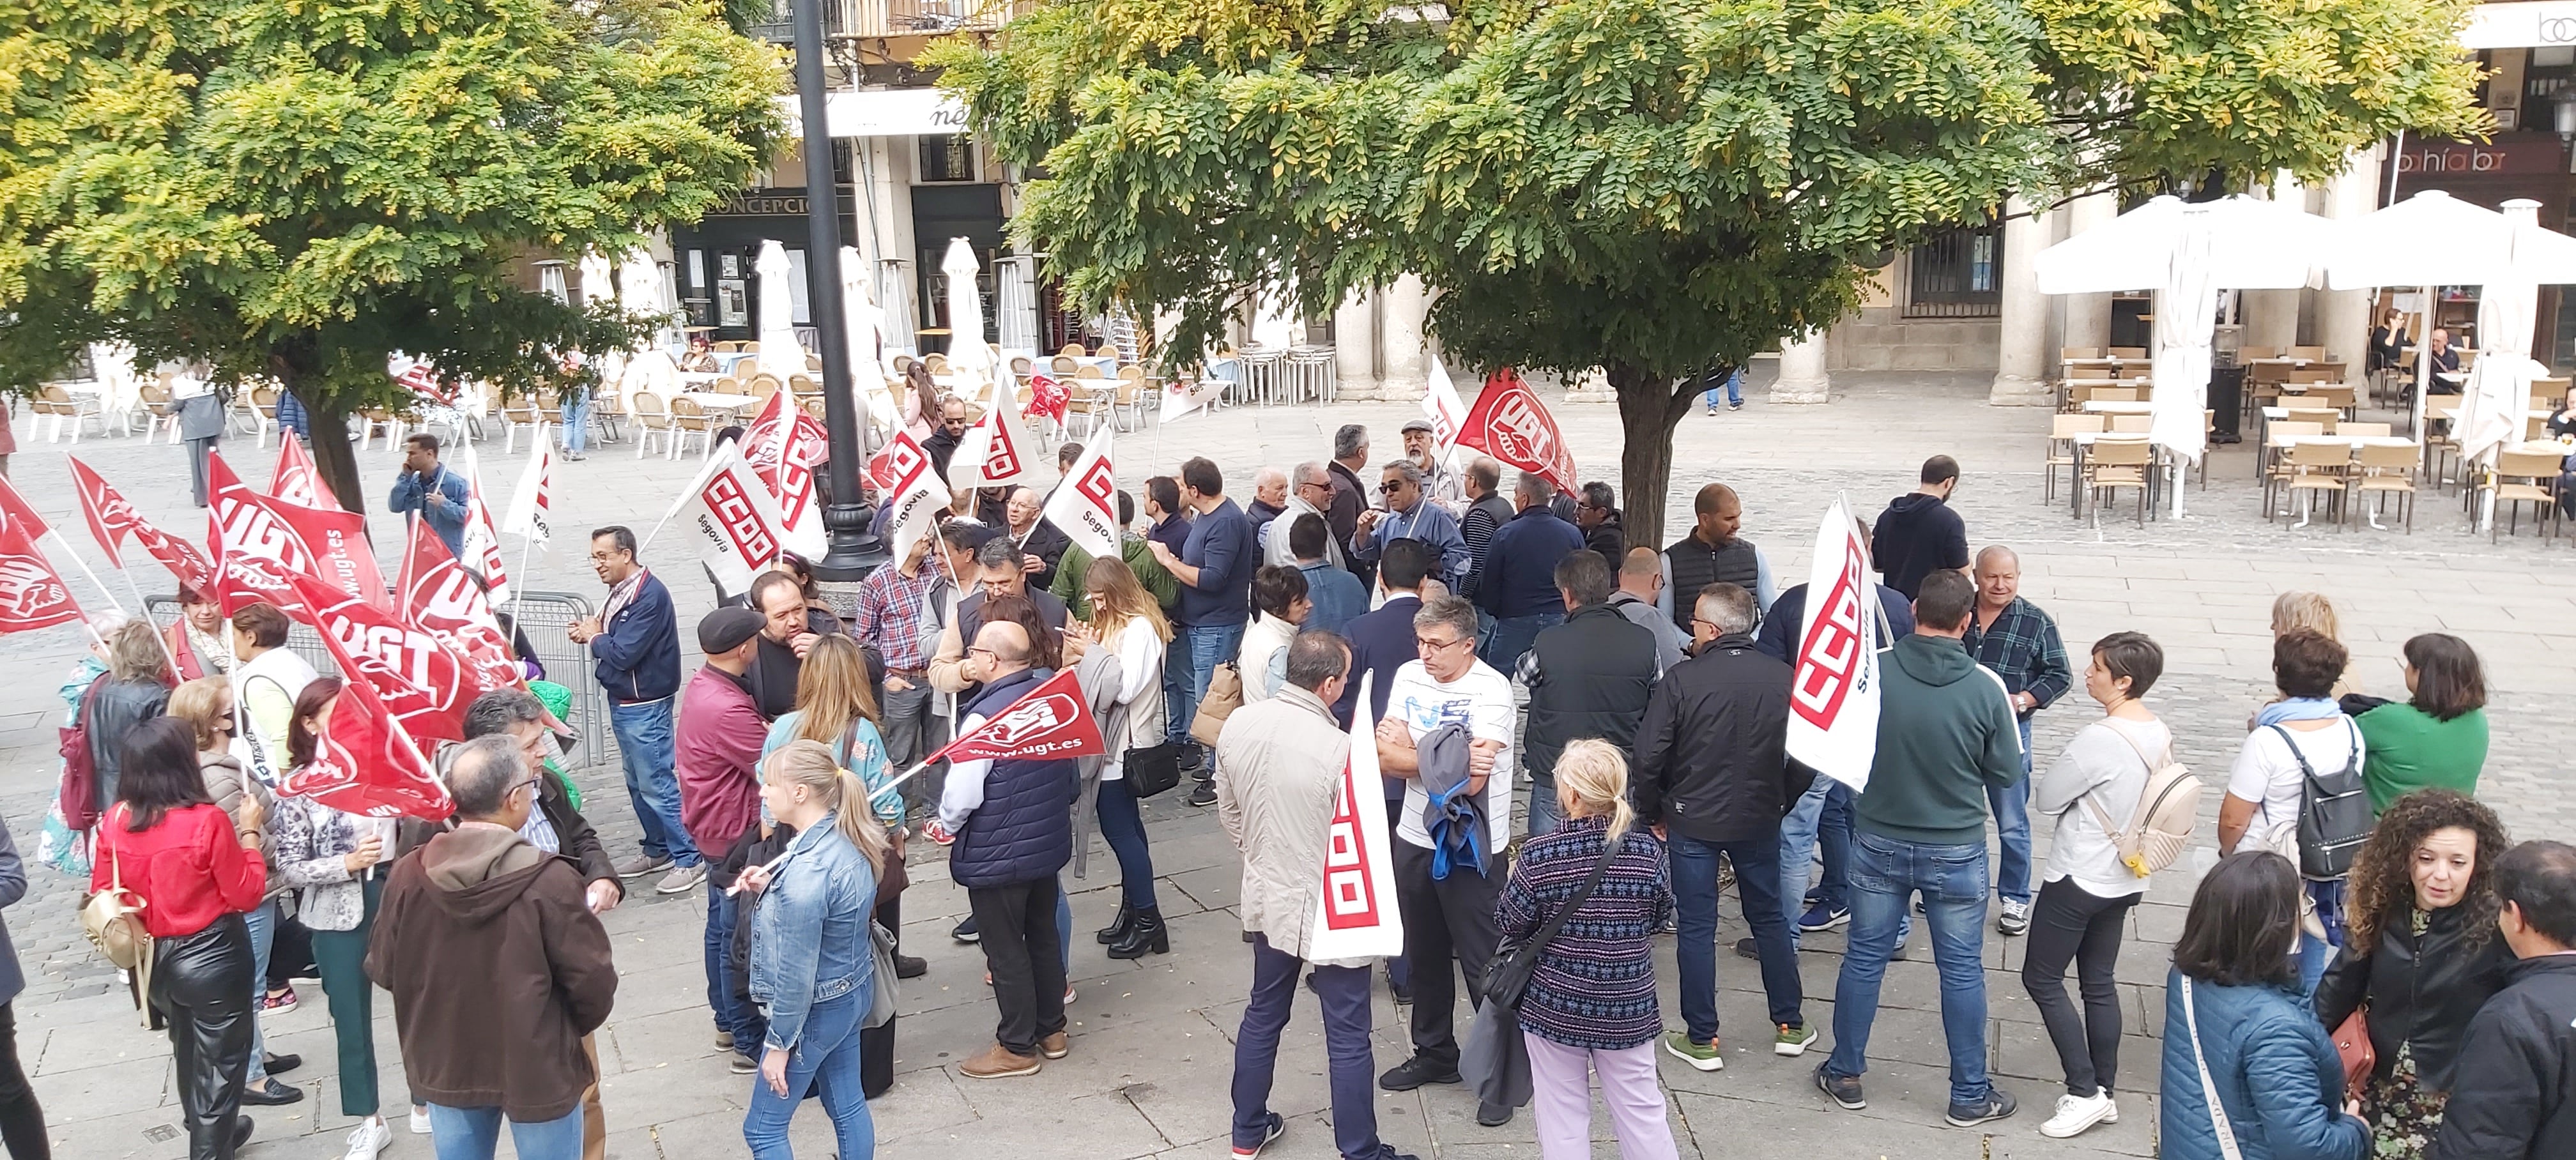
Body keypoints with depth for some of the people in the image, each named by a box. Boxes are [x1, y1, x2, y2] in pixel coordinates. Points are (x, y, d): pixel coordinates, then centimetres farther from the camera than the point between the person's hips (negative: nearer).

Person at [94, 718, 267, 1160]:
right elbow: (247, 894, -16)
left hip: (153, 959, 6)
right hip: (211, 958, -6)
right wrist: (250, 833, -7)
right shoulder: (208, 821, -26)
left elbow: (102, 892, 2)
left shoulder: (114, 821, -10)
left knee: (187, 1052, 28)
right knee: (219, 1065, 11)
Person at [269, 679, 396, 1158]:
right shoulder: (298, 787, -8)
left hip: (398, 900, 1)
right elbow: (289, 869, -8)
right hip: (340, 917, -1)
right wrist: (348, 862, -20)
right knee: (351, 1018, 11)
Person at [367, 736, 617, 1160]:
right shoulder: (550, 880, -25)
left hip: (444, 1067, 4)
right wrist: (577, 1030, 5)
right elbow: (593, 981, -17)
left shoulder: (408, 876, -13)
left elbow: (382, 968, 1)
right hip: (538, 1069, -4)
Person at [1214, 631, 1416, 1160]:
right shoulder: (1340, 749, -26)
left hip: (1266, 899, 6)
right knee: (1348, 1037, 7)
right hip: (1329, 910, -6)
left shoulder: (1237, 725, -7)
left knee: (1263, 1014, 23)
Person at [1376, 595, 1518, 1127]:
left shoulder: (1490, 690, -18)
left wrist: (1410, 753, -15)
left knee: (1482, 963, 3)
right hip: (1415, 838, 6)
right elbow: (1387, 759, -7)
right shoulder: (1409, 676, 0)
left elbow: (1471, 781, -25)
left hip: (1470, 847, -6)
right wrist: (1447, 760, -20)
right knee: (1424, 955, 19)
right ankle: (1435, 1053, 37)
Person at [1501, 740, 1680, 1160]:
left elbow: (1510, 926, -8)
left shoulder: (1540, 854, -19)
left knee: (1562, 1111, 13)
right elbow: (1660, 916, 4)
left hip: (1554, 1004, -2)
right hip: (1629, 1006, 2)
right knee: (1641, 1107, 16)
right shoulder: (1648, 850, -11)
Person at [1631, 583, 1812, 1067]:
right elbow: (1805, 757, -1)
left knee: (1697, 927, 7)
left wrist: (1653, 813, 0)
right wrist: (1781, 804, 14)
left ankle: (1702, 1039, 15)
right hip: (1759, 821, 3)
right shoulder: (1783, 678, -8)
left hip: (1692, 822, -3)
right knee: (1770, 918, 19)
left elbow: (1649, 756, -15)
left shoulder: (1681, 679, -17)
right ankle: (1790, 1026, 28)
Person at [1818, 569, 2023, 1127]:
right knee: (1961, 970, 13)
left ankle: (1845, 1074, 28)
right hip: (1957, 851, -1)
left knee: (1864, 958, 15)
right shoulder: (1986, 687, -16)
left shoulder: (1870, 671, -15)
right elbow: (2007, 772, -5)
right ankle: (1970, 1094, 25)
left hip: (1879, 843, 1)